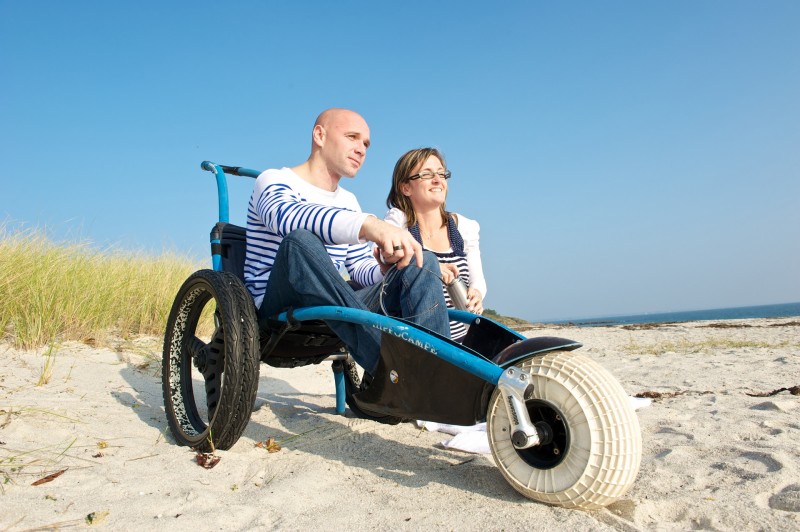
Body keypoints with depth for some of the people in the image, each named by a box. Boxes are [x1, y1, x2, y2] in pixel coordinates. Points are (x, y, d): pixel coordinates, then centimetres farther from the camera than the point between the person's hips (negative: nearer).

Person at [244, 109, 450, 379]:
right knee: (301, 239, -36)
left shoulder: (349, 202, 20)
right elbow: (285, 215, -28)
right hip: (276, 310, -5)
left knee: (423, 262, -11)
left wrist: (385, 270, -10)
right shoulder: (275, 180, -2)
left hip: (331, 313, 6)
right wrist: (369, 225, -46)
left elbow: (361, 268, 17)